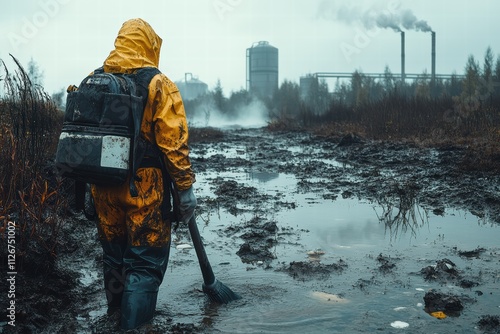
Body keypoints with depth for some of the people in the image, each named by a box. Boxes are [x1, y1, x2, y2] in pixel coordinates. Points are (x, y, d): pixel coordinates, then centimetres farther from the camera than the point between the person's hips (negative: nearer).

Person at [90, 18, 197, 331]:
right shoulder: (158, 85, -11)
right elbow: (174, 143, -16)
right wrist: (185, 187, -9)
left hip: (104, 187, 6)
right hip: (144, 189, -6)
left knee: (113, 253, 22)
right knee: (145, 261, 6)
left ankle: (116, 311, 41)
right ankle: (134, 323, 8)